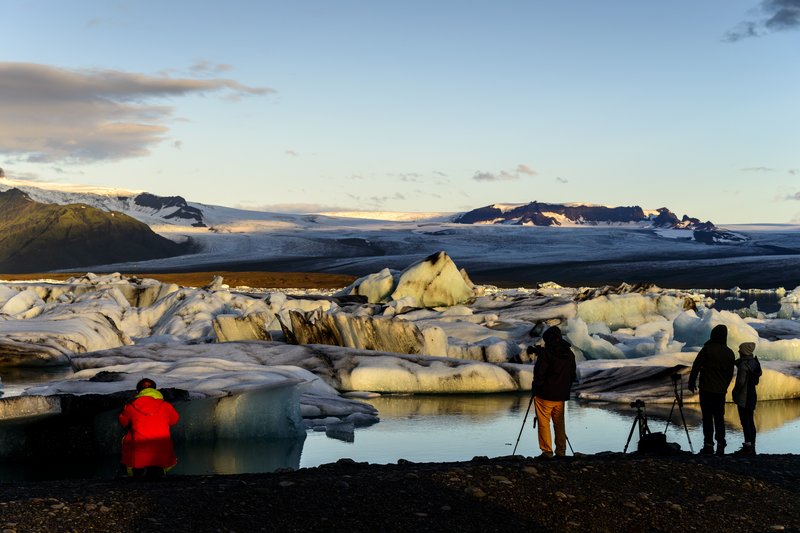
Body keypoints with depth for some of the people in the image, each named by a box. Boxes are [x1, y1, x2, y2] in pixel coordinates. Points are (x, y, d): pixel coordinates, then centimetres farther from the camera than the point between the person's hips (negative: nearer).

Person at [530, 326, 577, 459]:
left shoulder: (546, 353, -14)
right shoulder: (569, 354, 6)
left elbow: (539, 374, -15)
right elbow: (573, 375, 14)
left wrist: (535, 389, -1)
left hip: (545, 395, -6)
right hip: (561, 396, 6)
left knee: (544, 423, 1)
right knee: (559, 423, 15)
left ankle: (547, 451, -1)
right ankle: (561, 451, 16)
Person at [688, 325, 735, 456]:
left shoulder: (707, 349, -10)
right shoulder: (729, 353, 4)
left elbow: (696, 367, -7)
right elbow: (730, 373, 12)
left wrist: (691, 382, 4)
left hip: (707, 389, -4)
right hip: (721, 391, 4)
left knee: (707, 417, -1)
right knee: (719, 417, 11)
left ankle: (709, 445, -3)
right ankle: (721, 445, 10)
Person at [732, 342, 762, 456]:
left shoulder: (743, 364, -18)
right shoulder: (754, 363, 9)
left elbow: (741, 381, -23)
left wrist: (735, 392, -8)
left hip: (743, 397, -9)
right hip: (752, 395, 9)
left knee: (745, 422, -6)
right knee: (750, 422, 14)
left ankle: (747, 446, -6)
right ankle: (752, 447, 19)